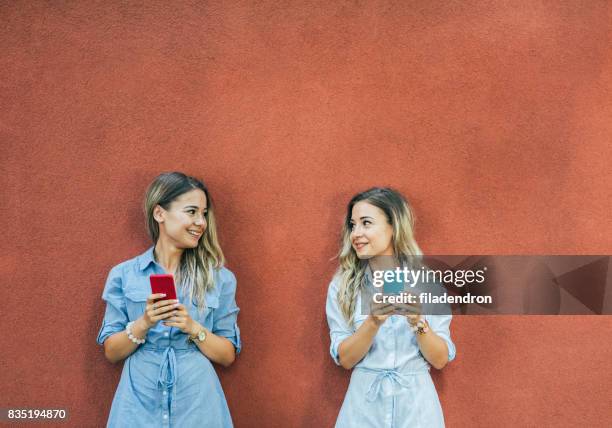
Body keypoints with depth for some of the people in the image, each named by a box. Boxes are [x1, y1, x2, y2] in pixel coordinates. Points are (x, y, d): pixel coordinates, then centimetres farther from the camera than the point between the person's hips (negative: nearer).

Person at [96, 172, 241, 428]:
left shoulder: (219, 278, -1)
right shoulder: (123, 275, 0)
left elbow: (228, 355, 0)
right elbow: (111, 352, 1)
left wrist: (193, 328, -16)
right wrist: (144, 323, -16)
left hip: (197, 405, 0)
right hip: (139, 405, 0)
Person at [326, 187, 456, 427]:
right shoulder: (342, 285, -5)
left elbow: (440, 360, -6)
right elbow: (345, 359, -7)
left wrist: (418, 320, -23)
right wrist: (373, 321, -23)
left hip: (415, 402, 0)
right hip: (364, 402, 0)